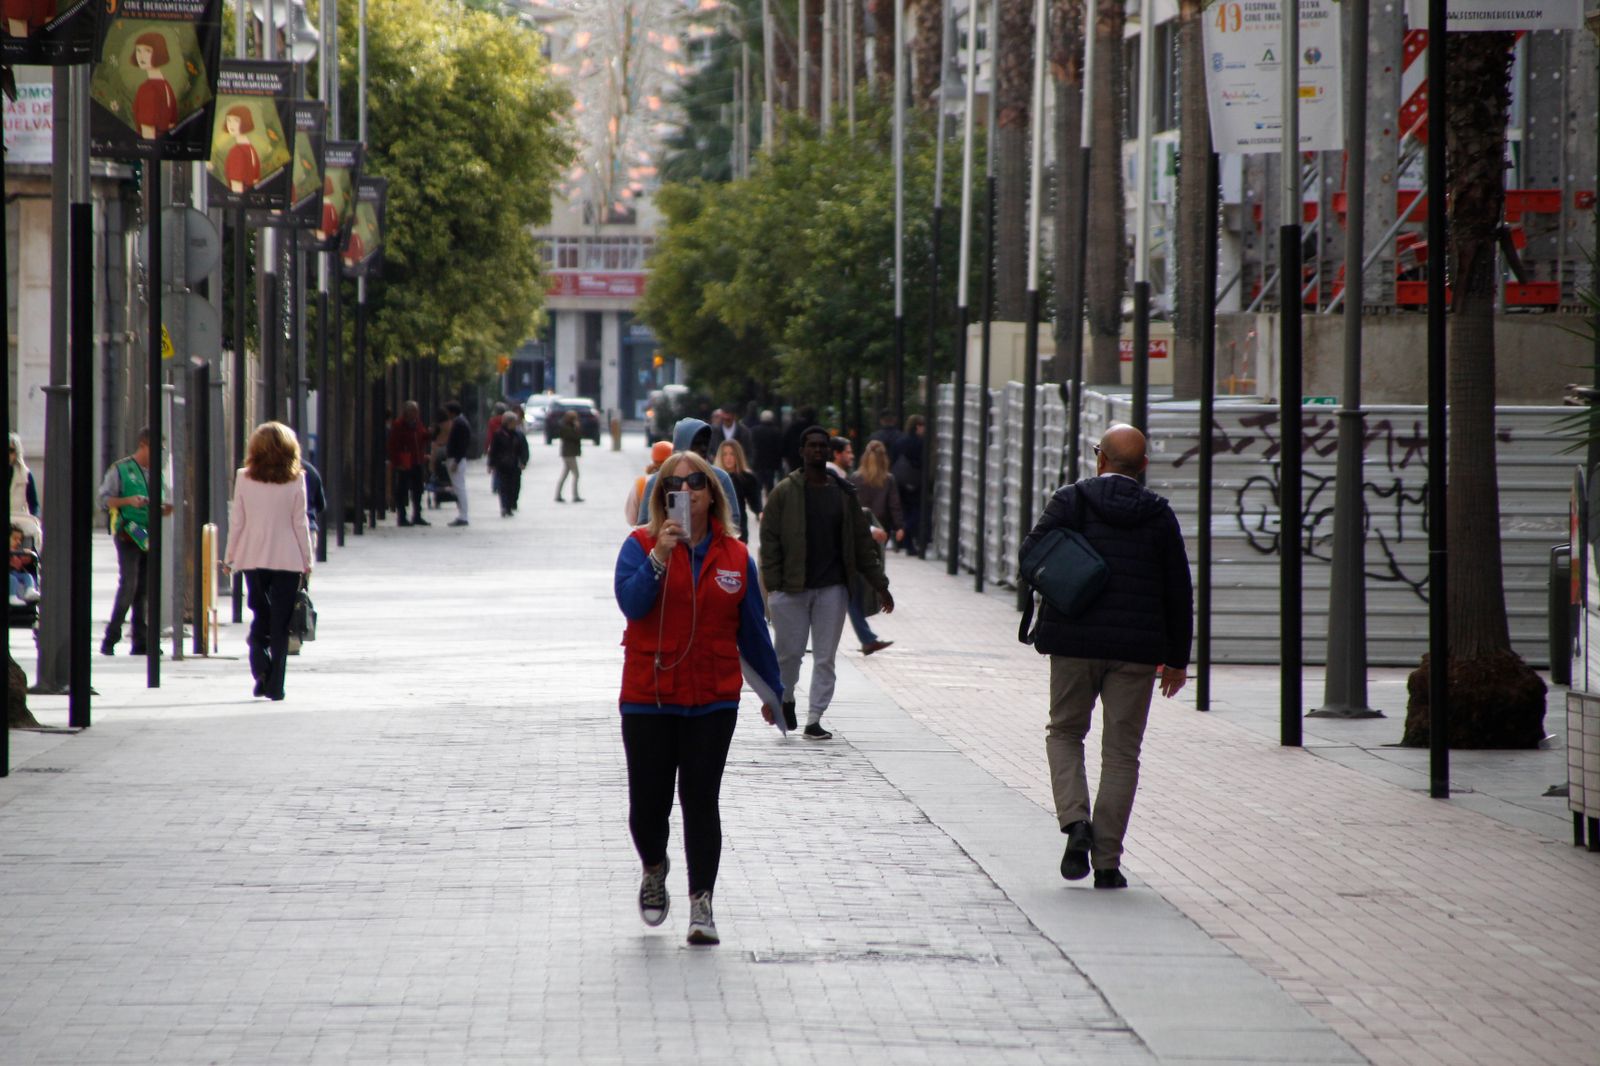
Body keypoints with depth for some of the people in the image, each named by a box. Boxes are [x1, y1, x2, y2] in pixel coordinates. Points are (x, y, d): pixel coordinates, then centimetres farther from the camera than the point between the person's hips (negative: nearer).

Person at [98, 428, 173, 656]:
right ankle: (110, 640, -6)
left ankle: (140, 643, 6)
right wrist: (129, 501, -17)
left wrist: (165, 509, 2)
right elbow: (104, 501, -3)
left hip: (149, 536, 6)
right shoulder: (120, 469, 0)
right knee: (128, 585, -14)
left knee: (144, 590, 3)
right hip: (128, 535, -6)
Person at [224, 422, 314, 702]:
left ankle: (261, 669, -5)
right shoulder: (296, 480, -5)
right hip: (287, 559, -1)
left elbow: (236, 521, 0)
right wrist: (307, 560, 6)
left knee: (260, 616, 16)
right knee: (280, 623, 3)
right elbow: (300, 523, -3)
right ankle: (275, 686, 0)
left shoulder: (244, 478, -2)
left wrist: (229, 557, 10)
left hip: (253, 559, 1)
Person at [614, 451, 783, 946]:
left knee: (701, 801, -3)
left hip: (713, 701, 1)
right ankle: (654, 870, 34)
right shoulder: (641, 546, -2)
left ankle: (701, 904, 2)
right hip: (648, 700, -1)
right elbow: (631, 602, -17)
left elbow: (752, 629, 12)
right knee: (648, 803, 3)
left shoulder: (734, 557, 5)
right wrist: (659, 557, -27)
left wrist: (772, 689, 17)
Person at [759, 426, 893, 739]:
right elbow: (769, 540, -3)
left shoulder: (843, 493, 8)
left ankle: (815, 720, 6)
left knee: (825, 658, 1)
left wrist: (879, 584, 9)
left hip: (832, 587, 2)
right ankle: (785, 697, 32)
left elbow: (862, 541, 12)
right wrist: (772, 585, -11)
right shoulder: (784, 493, -2)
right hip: (791, 588, -2)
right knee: (789, 652, 3)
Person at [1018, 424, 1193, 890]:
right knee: (1121, 752, 6)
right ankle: (1107, 863, 3)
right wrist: (1177, 658, 12)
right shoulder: (1159, 514, 3)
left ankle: (1075, 820, -6)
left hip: (1074, 641, -1)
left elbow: (1030, 556, -11)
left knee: (1065, 732, 18)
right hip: (1136, 649, 1)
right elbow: (1179, 592, 5)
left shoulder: (1070, 501, -3)